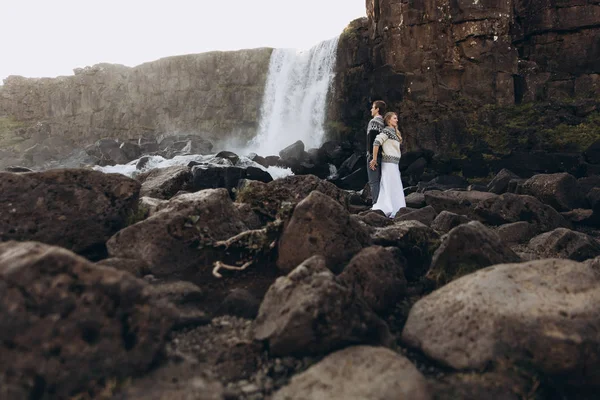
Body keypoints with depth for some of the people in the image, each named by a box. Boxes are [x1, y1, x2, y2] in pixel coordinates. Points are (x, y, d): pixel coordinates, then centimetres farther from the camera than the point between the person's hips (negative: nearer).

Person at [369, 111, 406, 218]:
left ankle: (379, 209, 14)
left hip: (394, 163, 9)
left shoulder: (394, 132, 19)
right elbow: (376, 142, -21)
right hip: (389, 162, -9)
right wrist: (374, 159, -21)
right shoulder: (386, 130, -9)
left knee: (387, 187, 9)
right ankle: (394, 212, -3)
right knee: (392, 187, -7)